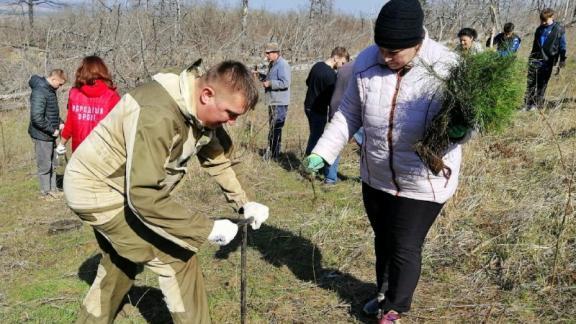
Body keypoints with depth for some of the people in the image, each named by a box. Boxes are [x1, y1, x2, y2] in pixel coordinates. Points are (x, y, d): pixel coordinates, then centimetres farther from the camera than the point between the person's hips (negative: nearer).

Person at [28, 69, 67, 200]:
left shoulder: (50, 90, 9)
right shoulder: (39, 92, -21)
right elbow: (36, 117, -26)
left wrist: (59, 123, 6)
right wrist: (52, 130, -19)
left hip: (50, 135, 9)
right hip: (42, 135, -9)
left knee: (53, 164, 16)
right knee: (45, 166, 3)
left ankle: (53, 189, 28)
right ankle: (45, 192, 16)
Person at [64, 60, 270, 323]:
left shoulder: (203, 110, -9)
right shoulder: (158, 116, -37)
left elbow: (217, 157, 5)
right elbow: (144, 197, -37)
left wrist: (243, 203, -3)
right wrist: (207, 229, -32)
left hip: (125, 188, 9)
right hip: (97, 190, -9)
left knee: (121, 265, 26)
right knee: (176, 259, -7)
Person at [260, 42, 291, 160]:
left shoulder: (282, 65, -16)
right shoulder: (272, 64, 15)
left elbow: (285, 83, -25)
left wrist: (269, 83, -20)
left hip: (280, 103, -10)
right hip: (273, 102, 10)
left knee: (276, 129, -6)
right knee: (272, 128, 17)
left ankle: (274, 155, 1)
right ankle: (270, 153, 28)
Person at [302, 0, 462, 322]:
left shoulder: (446, 70, -21)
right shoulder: (366, 63, -10)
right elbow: (349, 115, 1)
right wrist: (321, 152, -3)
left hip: (423, 182, -4)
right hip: (375, 177, 4)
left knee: (405, 248, 9)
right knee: (383, 240, 23)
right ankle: (384, 293, 50)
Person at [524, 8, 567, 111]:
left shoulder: (559, 30, -2)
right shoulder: (539, 29, 12)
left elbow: (562, 47, 0)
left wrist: (562, 61, -4)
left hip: (547, 61, -4)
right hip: (534, 60, 4)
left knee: (542, 84, 2)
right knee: (531, 83, 1)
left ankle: (536, 104, 7)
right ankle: (528, 104, 3)